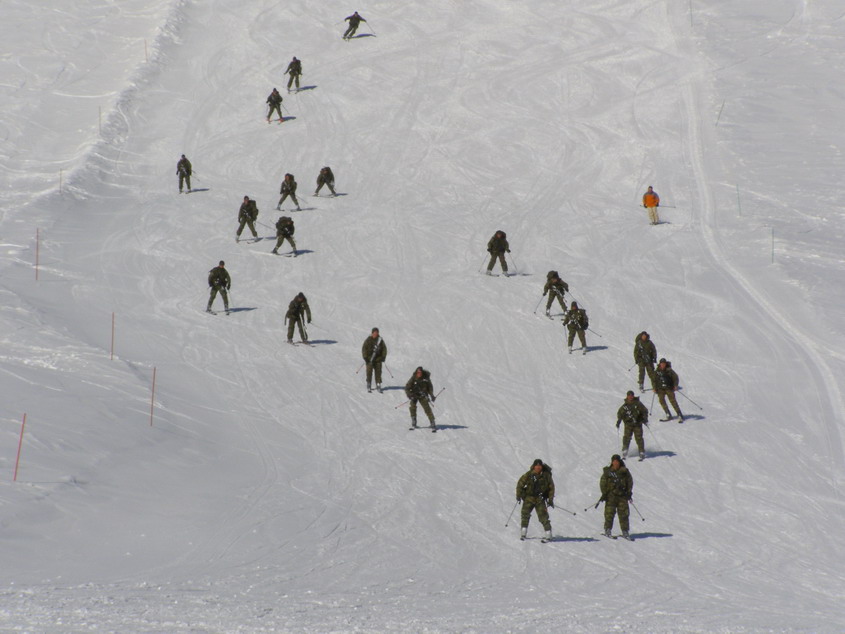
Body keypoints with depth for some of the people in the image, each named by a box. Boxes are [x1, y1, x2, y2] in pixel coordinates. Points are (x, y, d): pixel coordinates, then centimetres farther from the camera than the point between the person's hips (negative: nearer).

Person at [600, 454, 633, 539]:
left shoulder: (624, 471, 6)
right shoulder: (607, 472, 3)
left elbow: (630, 481, 11)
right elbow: (603, 483, 3)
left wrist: (629, 492, 3)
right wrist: (604, 493, -6)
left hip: (622, 495, 1)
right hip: (611, 495, -1)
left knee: (624, 513, 0)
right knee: (609, 513, -7)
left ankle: (625, 531, 6)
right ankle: (607, 530, 0)